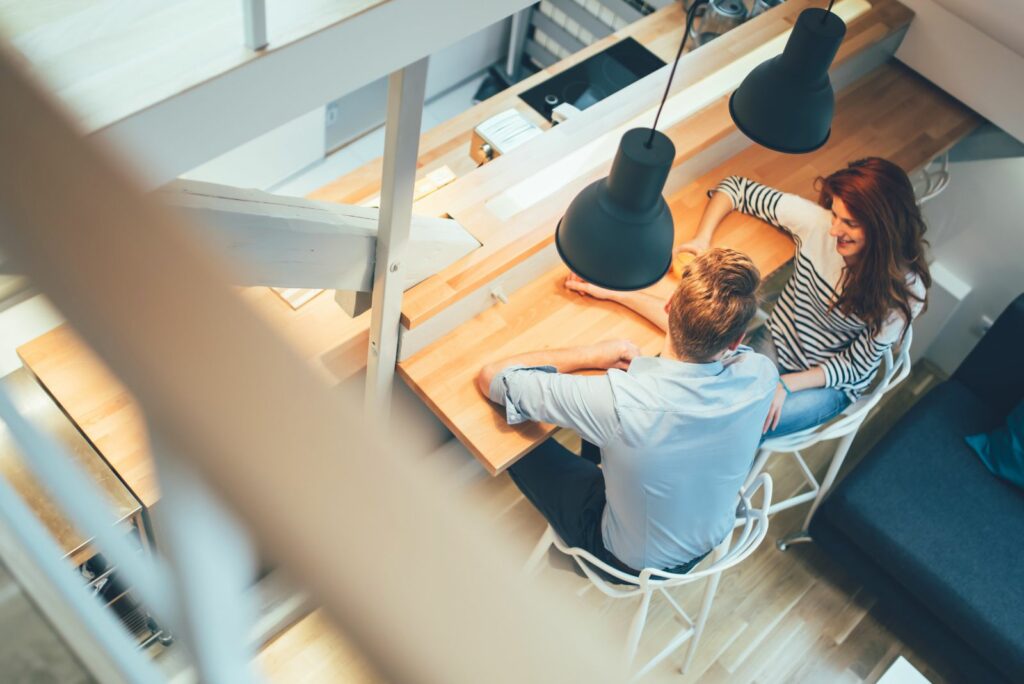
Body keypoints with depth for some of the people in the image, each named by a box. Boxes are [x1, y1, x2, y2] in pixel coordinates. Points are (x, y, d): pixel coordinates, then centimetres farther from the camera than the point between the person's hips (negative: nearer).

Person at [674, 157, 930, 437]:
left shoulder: (906, 291, -23)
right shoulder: (817, 220, -20)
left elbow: (855, 365, -13)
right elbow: (736, 187, -11)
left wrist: (786, 384, -23)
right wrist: (701, 240, -27)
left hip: (832, 383, -2)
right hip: (775, 341, 3)